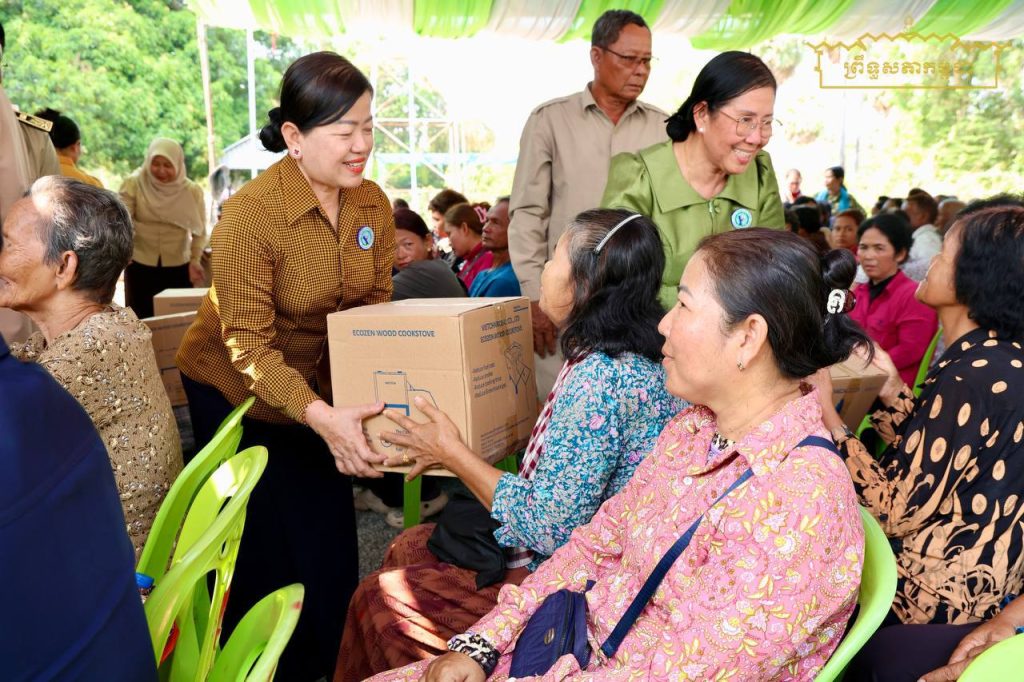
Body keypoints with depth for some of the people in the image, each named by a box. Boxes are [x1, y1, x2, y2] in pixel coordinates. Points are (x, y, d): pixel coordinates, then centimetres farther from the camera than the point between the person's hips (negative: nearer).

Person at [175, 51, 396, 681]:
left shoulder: (373, 204, -10)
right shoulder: (251, 213, -27)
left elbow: (378, 308, -1)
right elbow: (247, 346, -27)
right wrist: (319, 415, -40)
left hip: (320, 385, 5)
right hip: (235, 390, -5)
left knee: (330, 534, 10)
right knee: (262, 544, 5)